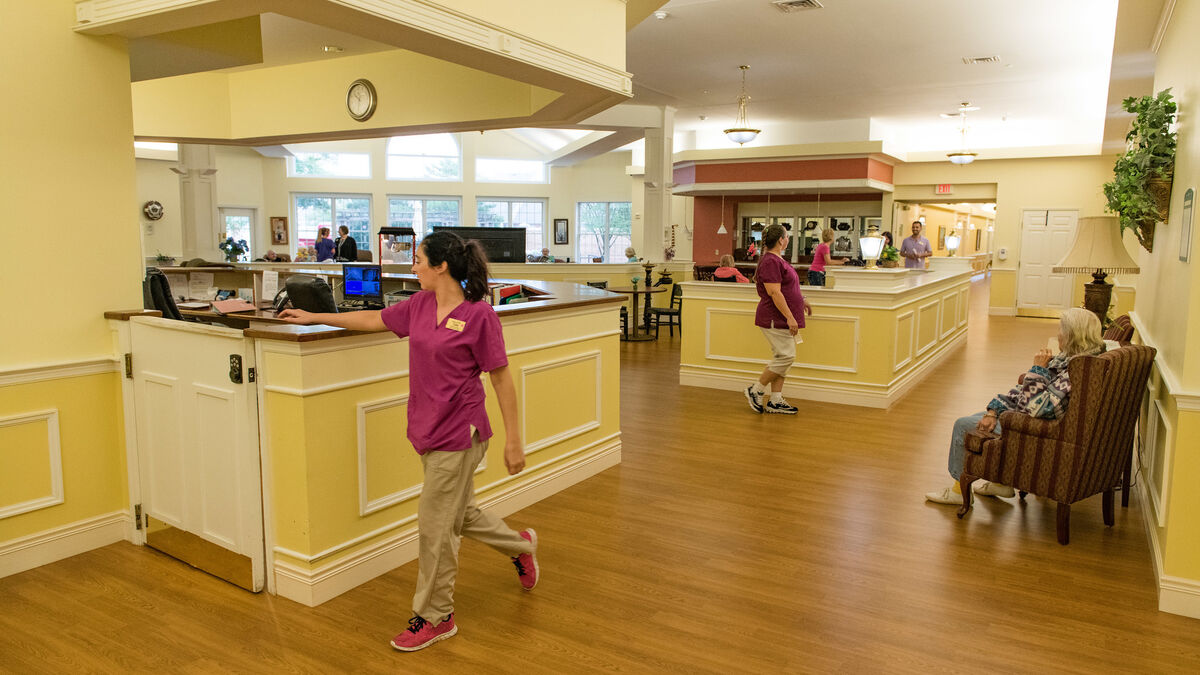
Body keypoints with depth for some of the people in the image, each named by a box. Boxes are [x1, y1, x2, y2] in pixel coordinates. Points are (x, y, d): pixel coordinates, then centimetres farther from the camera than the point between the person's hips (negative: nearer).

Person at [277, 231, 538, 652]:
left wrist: (513, 440, -12)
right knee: (459, 515, 21)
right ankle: (521, 546, 46)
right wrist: (314, 317, 23)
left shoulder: (479, 314, -16)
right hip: (429, 429, 7)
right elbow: (374, 321, 19)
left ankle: (435, 617, 23)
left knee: (435, 526, 3)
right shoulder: (419, 305, 4)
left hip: (458, 433, -7)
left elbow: (501, 379, -13)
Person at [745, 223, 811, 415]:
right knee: (785, 357, -9)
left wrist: (800, 302, 25)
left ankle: (775, 402, 13)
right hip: (775, 320, -10)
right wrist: (790, 317, -24)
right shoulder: (770, 262, -17)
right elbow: (774, 293, -23)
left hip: (782, 320, 10)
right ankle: (755, 391, 4)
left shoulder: (777, 260, 15)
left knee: (782, 358, 10)